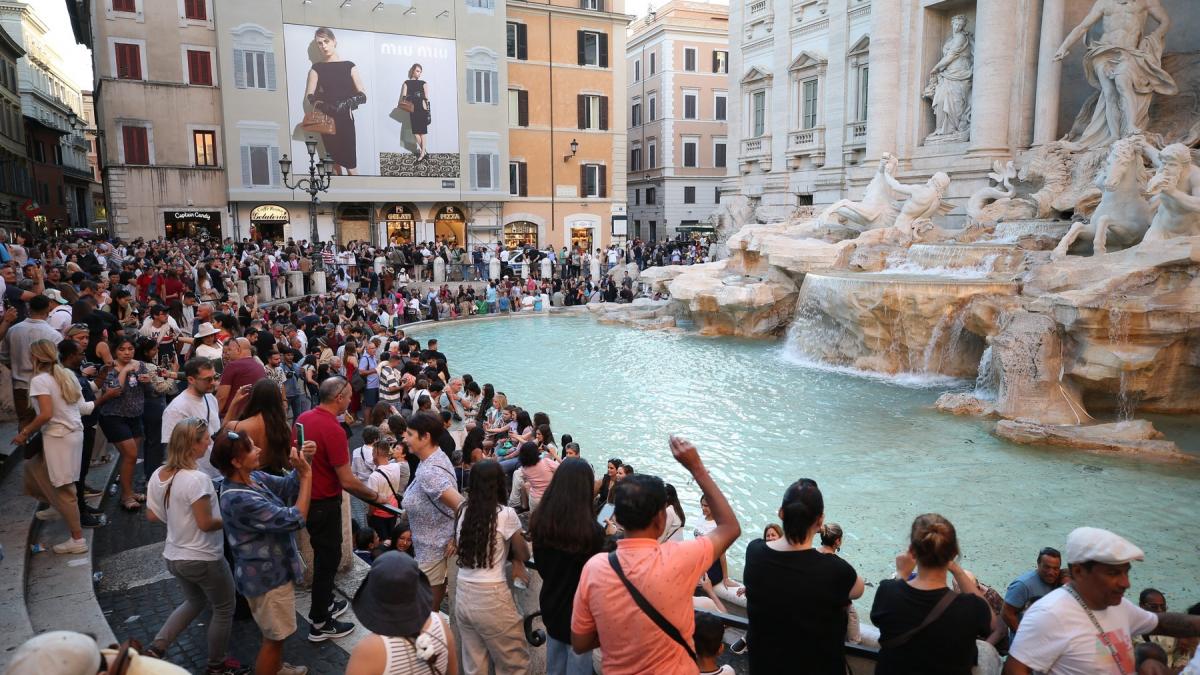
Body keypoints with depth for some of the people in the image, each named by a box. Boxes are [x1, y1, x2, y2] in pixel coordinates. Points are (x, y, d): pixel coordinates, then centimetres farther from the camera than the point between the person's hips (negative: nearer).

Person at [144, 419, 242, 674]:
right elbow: (206, 523, -26)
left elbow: (152, 516, 6)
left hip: (174, 556, 8)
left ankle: (155, 648, 22)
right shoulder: (197, 478, -28)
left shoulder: (158, 475, -3)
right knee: (224, 608, 15)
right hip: (203, 559, -8)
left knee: (195, 601, 31)